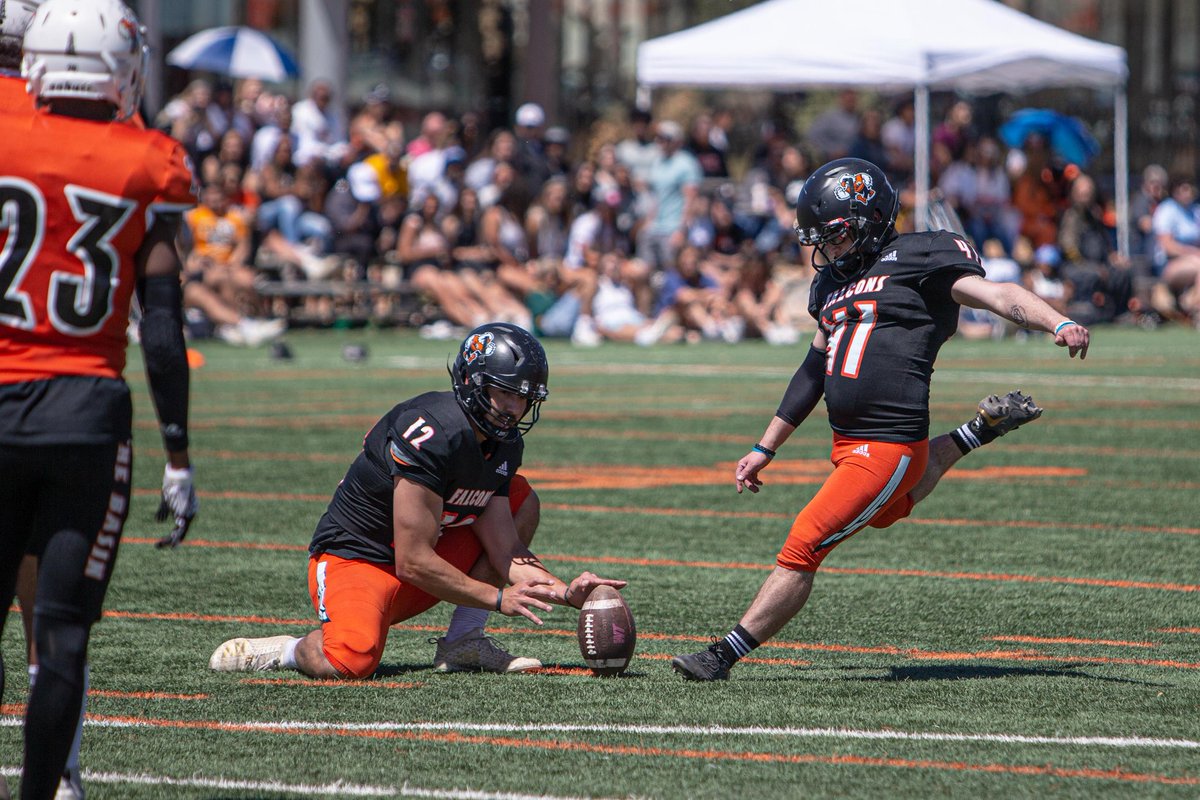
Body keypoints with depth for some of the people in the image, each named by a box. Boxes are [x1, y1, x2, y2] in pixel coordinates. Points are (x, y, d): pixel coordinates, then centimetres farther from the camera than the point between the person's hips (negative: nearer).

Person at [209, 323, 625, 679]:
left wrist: (565, 592, -13)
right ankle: (289, 650, -1)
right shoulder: (431, 435, -26)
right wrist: (499, 599, -21)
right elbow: (414, 563, -26)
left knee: (521, 501, 2)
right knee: (353, 662, -36)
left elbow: (505, 553, 3)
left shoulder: (504, 444, 1)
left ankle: (462, 643, -1)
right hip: (353, 561, -9)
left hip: (417, 566, 9)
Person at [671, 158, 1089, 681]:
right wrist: (765, 450, 27)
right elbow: (814, 372, 26)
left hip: (891, 447, -9)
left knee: (802, 549, -9)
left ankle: (726, 655, -1)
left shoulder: (916, 260, -5)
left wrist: (1059, 324, -33)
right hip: (847, 443, 9)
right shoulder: (833, 284, 18)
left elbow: (997, 295, -15)